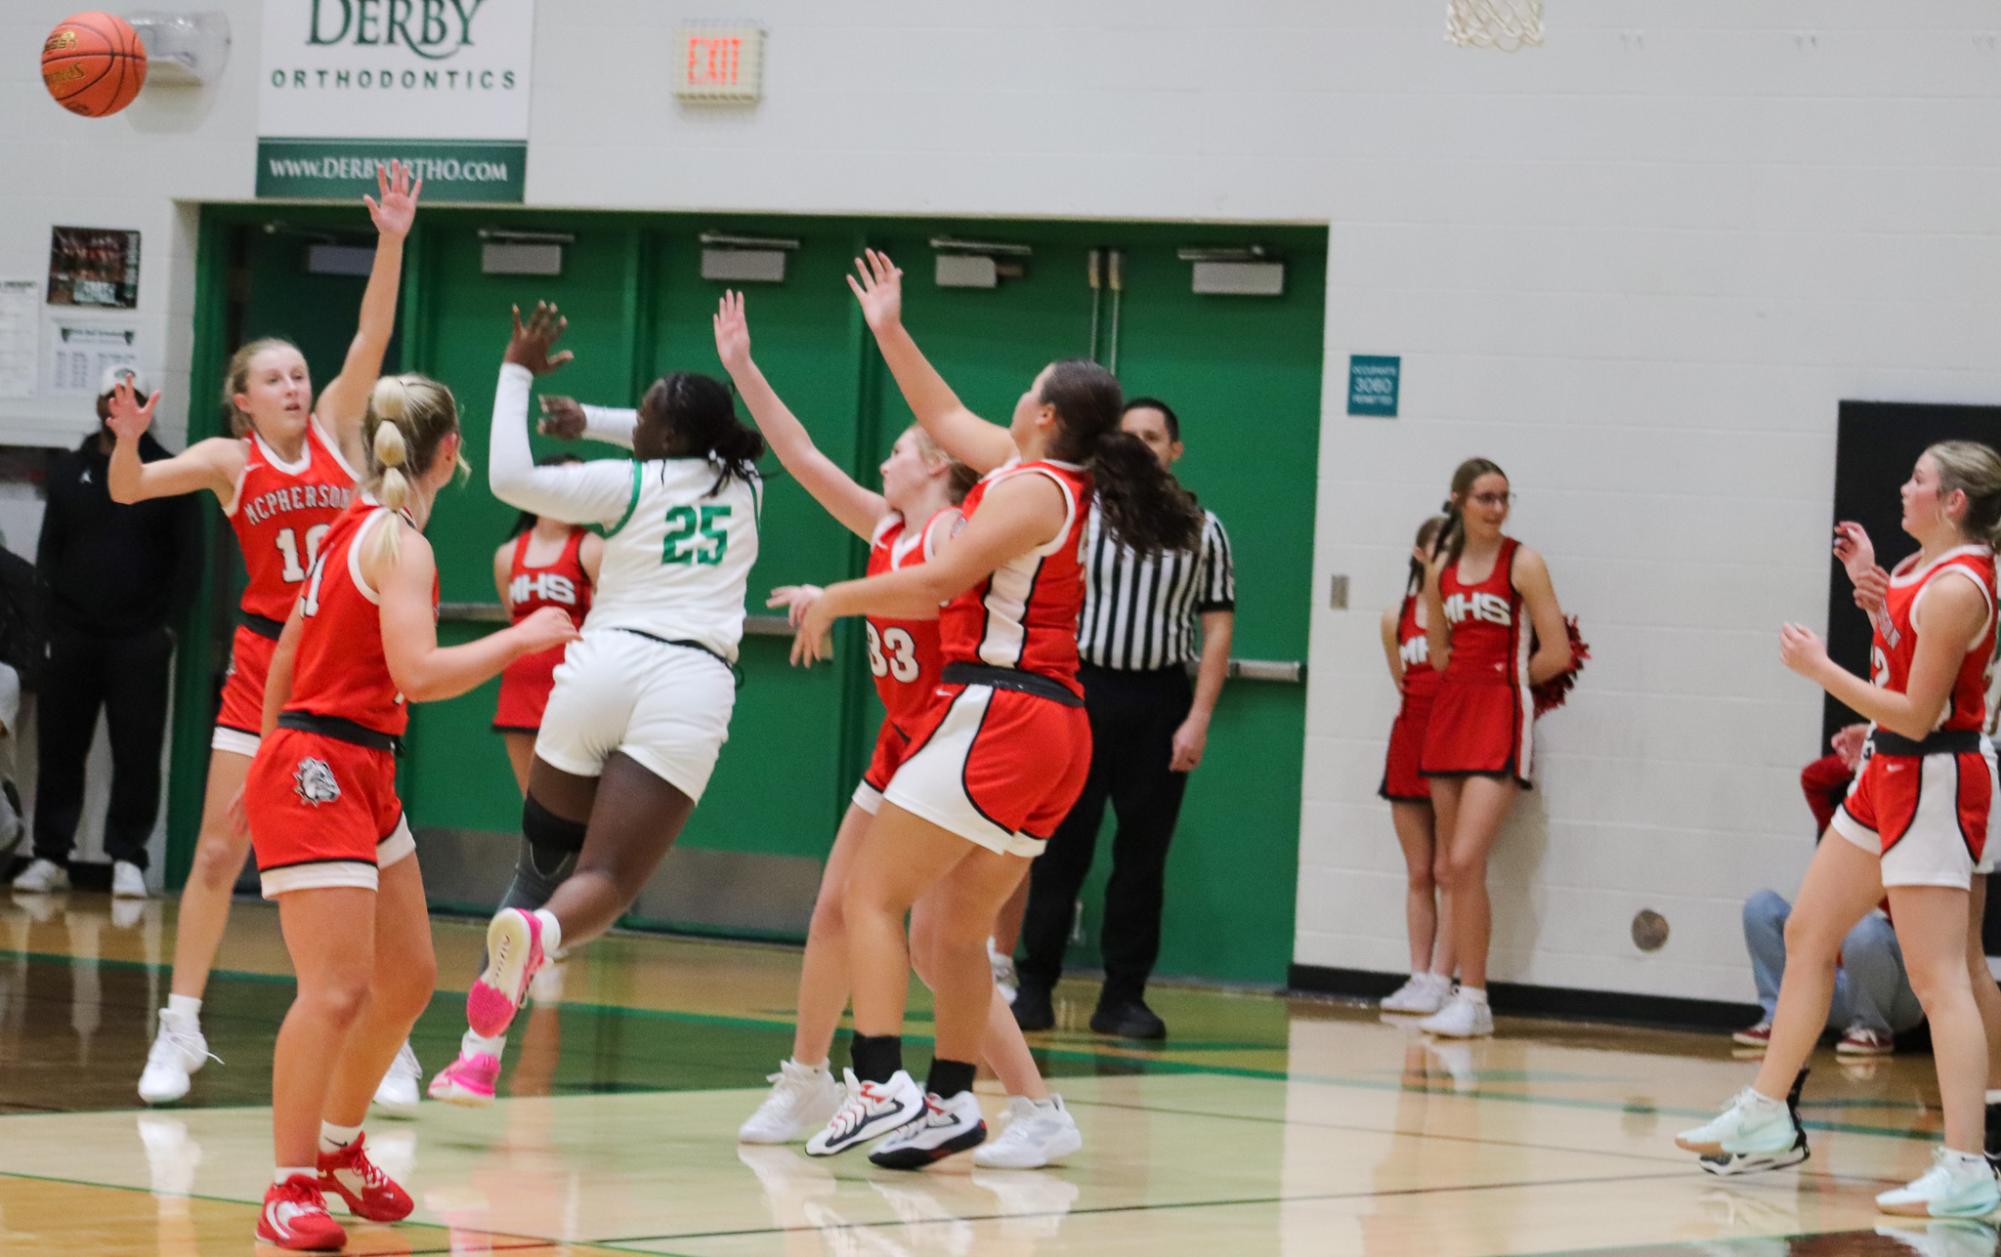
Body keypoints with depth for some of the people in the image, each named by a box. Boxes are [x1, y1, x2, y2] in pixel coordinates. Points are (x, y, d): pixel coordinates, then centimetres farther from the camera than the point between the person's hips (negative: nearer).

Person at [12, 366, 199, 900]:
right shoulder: (67, 471, 11)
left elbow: (188, 556, 2)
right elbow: (48, 551, 12)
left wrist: (168, 623, -6)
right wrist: (52, 619, 1)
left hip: (140, 642, -2)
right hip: (72, 637, 2)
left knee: (137, 755, -4)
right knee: (59, 750, 1)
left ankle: (128, 858, 1)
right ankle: (50, 855, 8)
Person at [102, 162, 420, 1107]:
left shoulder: (335, 433, 3)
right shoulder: (228, 459, 0)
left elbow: (372, 338, -7)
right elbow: (131, 490, -9)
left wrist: (391, 242, -17)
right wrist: (126, 443, -30)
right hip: (264, 658, 0)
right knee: (219, 850, -2)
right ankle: (181, 1029, 7)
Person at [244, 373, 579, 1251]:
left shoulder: (352, 529, 13)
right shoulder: (399, 543, -15)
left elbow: (286, 653, 21)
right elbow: (418, 674, -26)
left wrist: (269, 764, 30)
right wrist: (520, 638, -16)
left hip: (362, 778, 10)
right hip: (317, 774, -10)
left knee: (408, 980, 15)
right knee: (337, 989, -14)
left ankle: (340, 1146, 31)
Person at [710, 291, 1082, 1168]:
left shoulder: (953, 529, -12)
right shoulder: (886, 528, 11)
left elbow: (933, 596, -31)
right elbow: (804, 458, 13)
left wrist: (836, 599, -31)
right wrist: (742, 369, 12)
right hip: (901, 742, 9)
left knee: (936, 940, -14)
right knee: (834, 910, 11)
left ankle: (1039, 1112, -12)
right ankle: (806, 1082, 25)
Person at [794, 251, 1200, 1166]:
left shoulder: (1034, 489, -9)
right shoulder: (1049, 479, 17)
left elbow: (938, 583, -18)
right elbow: (945, 418, 32)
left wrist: (835, 599, -5)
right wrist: (889, 332, 35)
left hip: (997, 713, -9)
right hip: (1054, 730, 9)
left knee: (872, 895, -9)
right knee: (958, 933, 13)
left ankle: (881, 1084, -19)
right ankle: (952, 1101, 14)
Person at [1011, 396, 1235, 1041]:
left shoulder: (1202, 530, 7)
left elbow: (1217, 628, 5)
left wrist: (1198, 718, -5)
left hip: (1159, 702, 1)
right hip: (1083, 691, -1)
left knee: (1143, 855, 3)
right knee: (1060, 848, -2)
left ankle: (1123, 995, 9)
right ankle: (1035, 986, 3)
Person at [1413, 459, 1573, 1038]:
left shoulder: (1523, 563, -6)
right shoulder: (1442, 562, 10)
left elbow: (1556, 654, -8)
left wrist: (1502, 683, 5)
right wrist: (1464, 684, 12)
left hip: (1500, 719, -6)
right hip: (1451, 712, 6)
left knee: (1465, 861, -16)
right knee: (1449, 868, 6)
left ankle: (1473, 1001, -13)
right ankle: (1463, 992, 13)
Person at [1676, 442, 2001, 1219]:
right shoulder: (1924, 564, 7)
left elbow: (1917, 714, -22)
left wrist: (1818, 668, -15)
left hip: (1932, 781, -10)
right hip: (1888, 775, 10)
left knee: (1937, 977, -13)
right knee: (1806, 936, 17)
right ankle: (1768, 1118, 27)